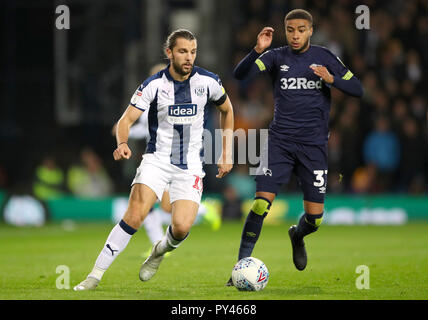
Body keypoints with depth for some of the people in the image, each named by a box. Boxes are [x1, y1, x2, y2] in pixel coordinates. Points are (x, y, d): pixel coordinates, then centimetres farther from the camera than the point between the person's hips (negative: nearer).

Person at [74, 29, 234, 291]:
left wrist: (227, 154, 12)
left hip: (191, 166, 1)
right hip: (157, 159, -1)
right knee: (135, 215, -22)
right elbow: (127, 119, -11)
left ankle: (160, 251, 20)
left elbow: (227, 110, 15)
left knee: (182, 227, -17)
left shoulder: (208, 81, -3)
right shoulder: (154, 85, -8)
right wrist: (122, 144, -33)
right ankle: (96, 274, -14)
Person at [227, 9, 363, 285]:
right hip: (280, 142, -1)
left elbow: (358, 90, 5)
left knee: (315, 217, -1)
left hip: (313, 145, 1)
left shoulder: (324, 57, 4)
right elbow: (240, 75, -12)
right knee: (261, 203, -17)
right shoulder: (277, 57, 1)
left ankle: (297, 235, 35)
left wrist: (332, 79, -14)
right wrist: (258, 50, -29)